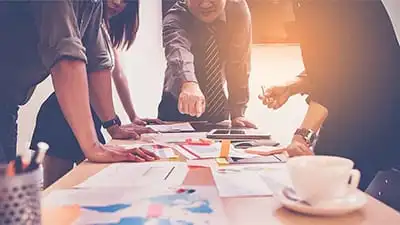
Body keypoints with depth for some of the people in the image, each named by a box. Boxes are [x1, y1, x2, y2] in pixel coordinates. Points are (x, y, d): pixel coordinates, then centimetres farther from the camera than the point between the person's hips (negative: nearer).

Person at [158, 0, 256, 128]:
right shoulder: (175, 18, -26)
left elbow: (239, 64, -18)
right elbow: (178, 50, -49)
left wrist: (237, 113, -23)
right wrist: (189, 84, -70)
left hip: (217, 106, 2)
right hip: (179, 105, -2)